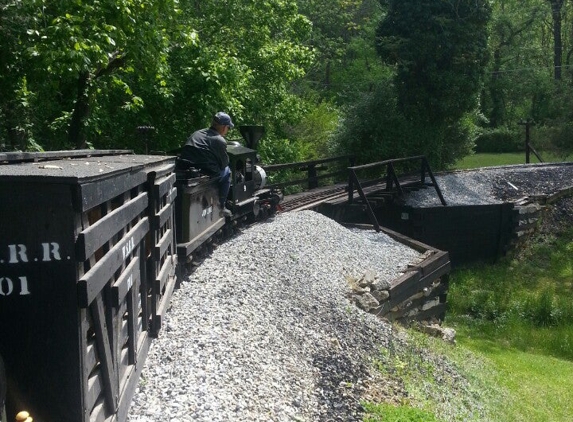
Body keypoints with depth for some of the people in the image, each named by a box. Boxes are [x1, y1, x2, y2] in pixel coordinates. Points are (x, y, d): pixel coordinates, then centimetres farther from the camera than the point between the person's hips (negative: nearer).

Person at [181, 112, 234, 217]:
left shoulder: (196, 134, 17)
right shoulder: (220, 141, -6)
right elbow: (224, 163, 1)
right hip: (205, 174, -7)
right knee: (227, 172, 20)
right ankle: (221, 206, 17)